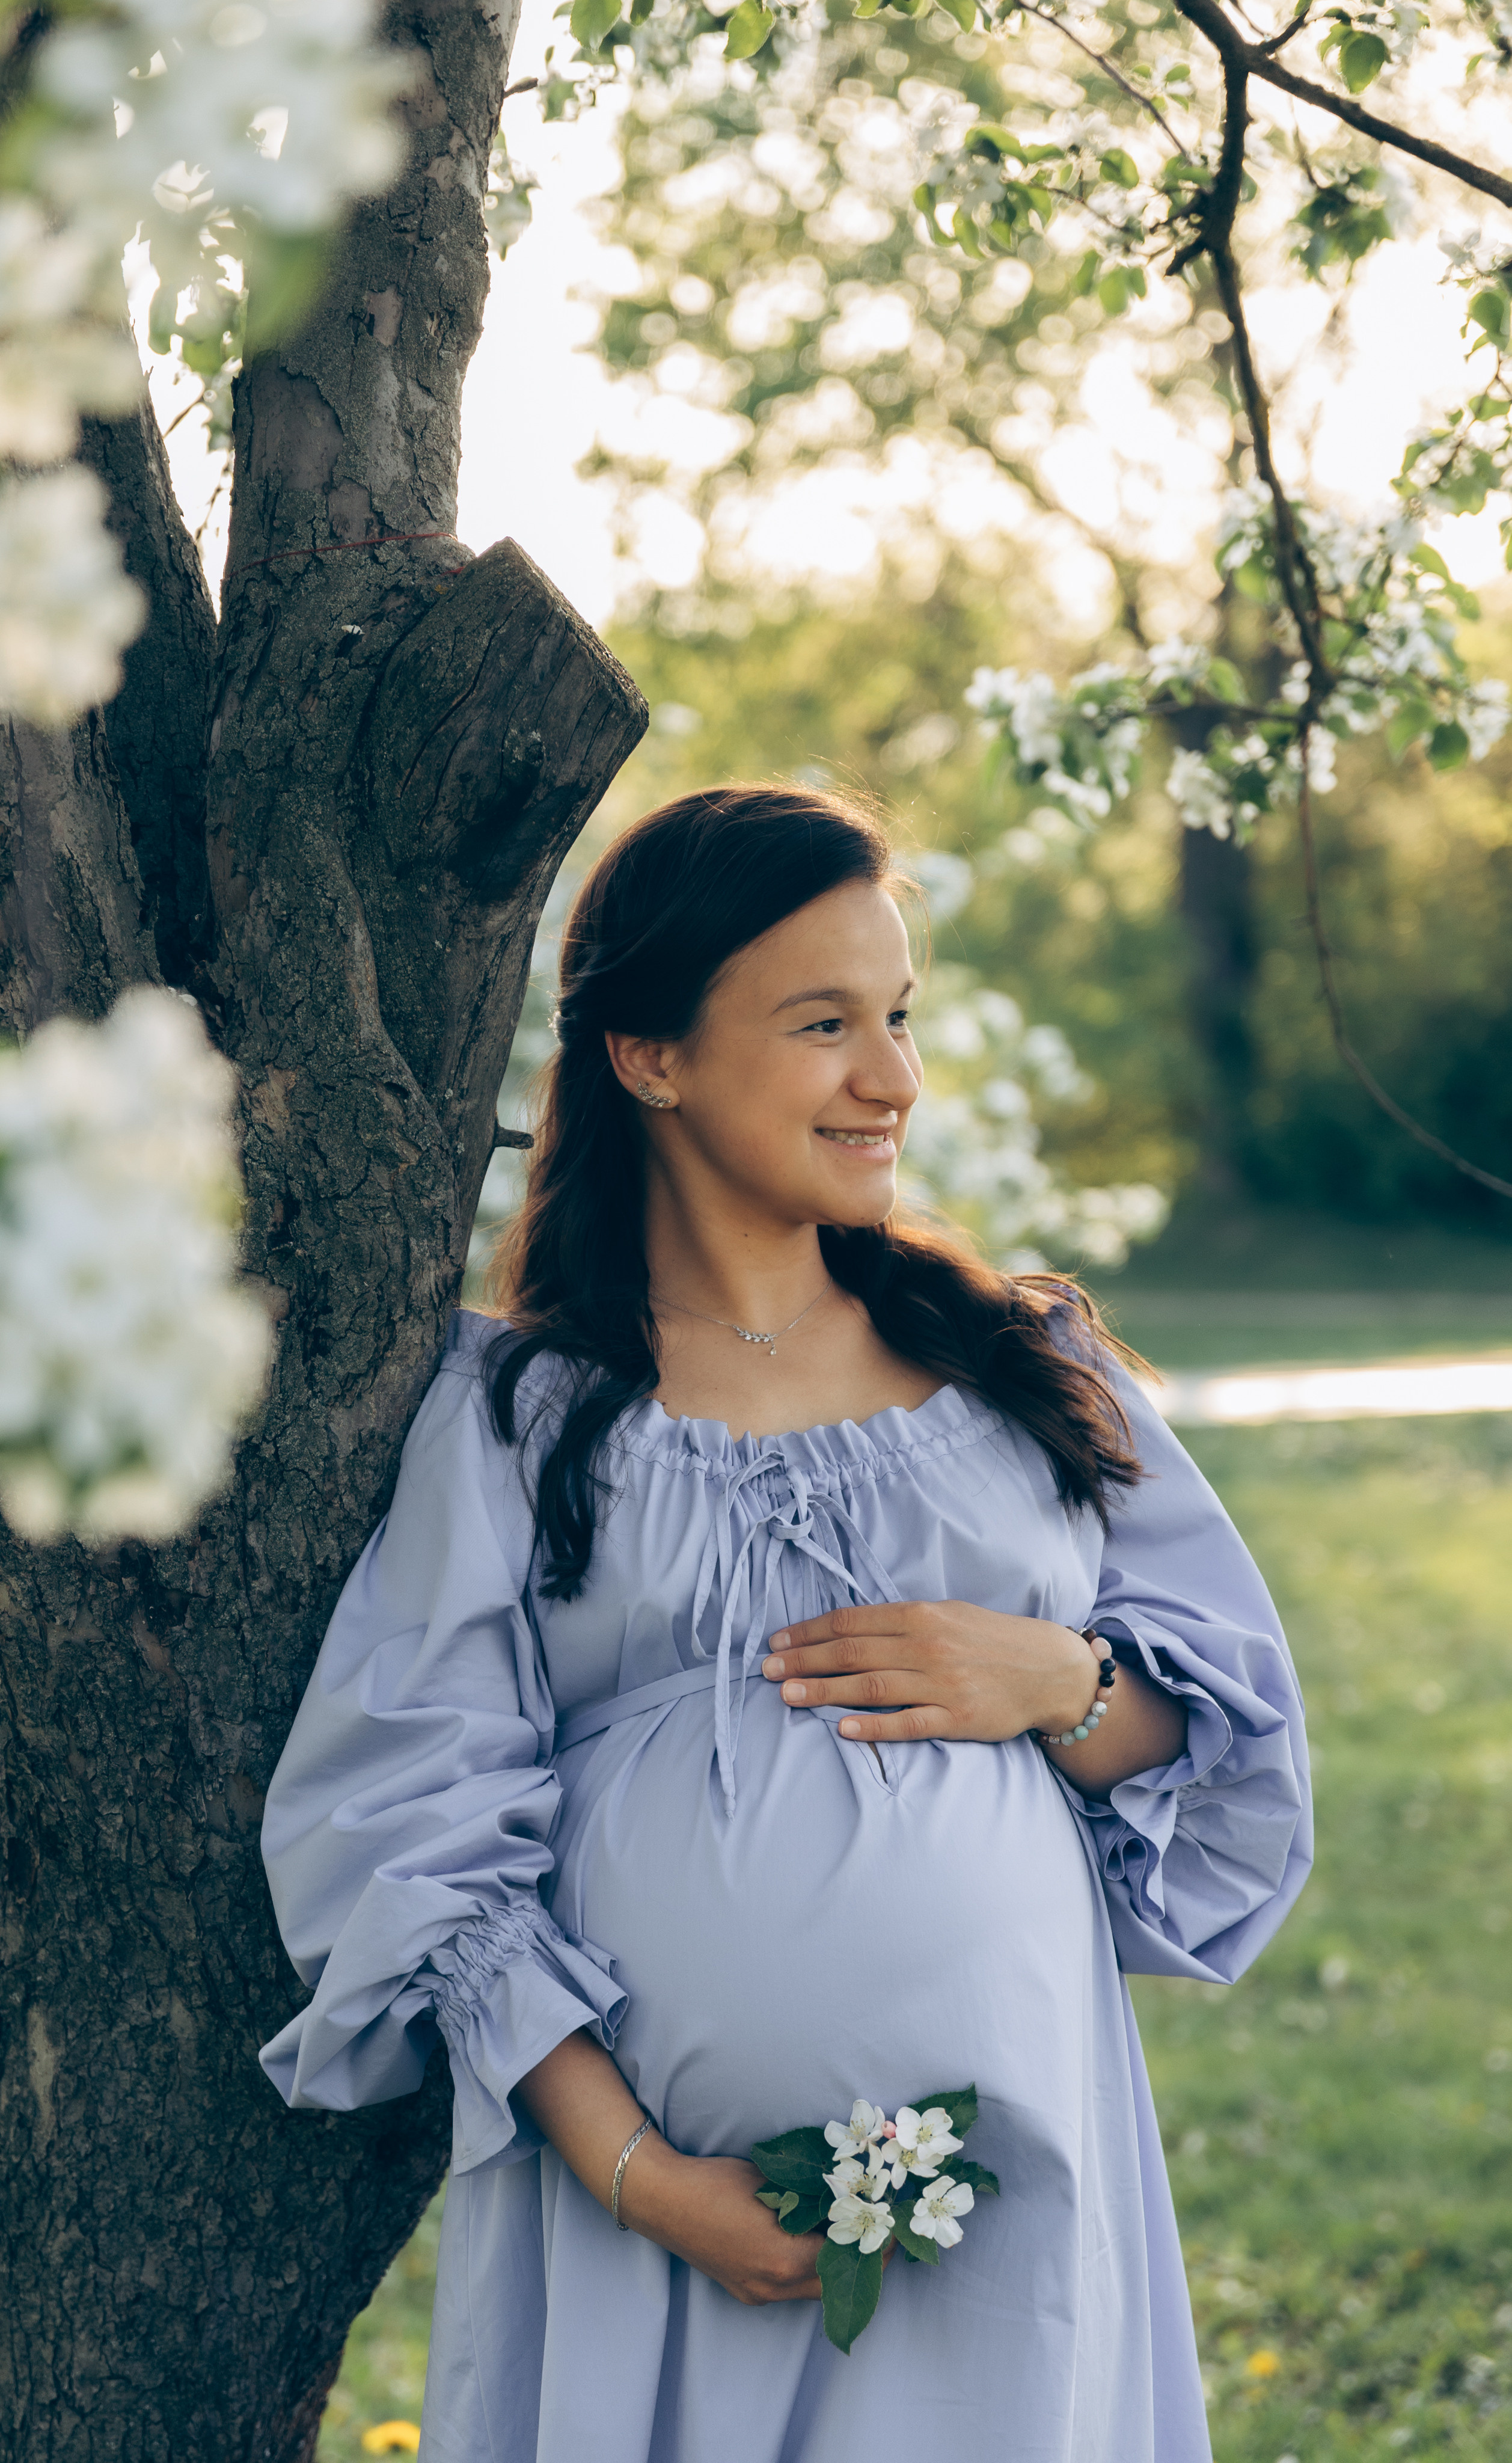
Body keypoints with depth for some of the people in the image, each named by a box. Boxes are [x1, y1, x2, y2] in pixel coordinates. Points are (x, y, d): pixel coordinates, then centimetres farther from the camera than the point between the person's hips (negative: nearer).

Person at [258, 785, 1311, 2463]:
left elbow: (1232, 1732, 12)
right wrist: (631, 2168, -11)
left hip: (1010, 2178, 2)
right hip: (643, 2205, -2)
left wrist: (1060, 1682, -9)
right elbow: (422, 1835, -2)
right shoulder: (515, 1411, 2)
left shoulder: (1027, 1364, 10)